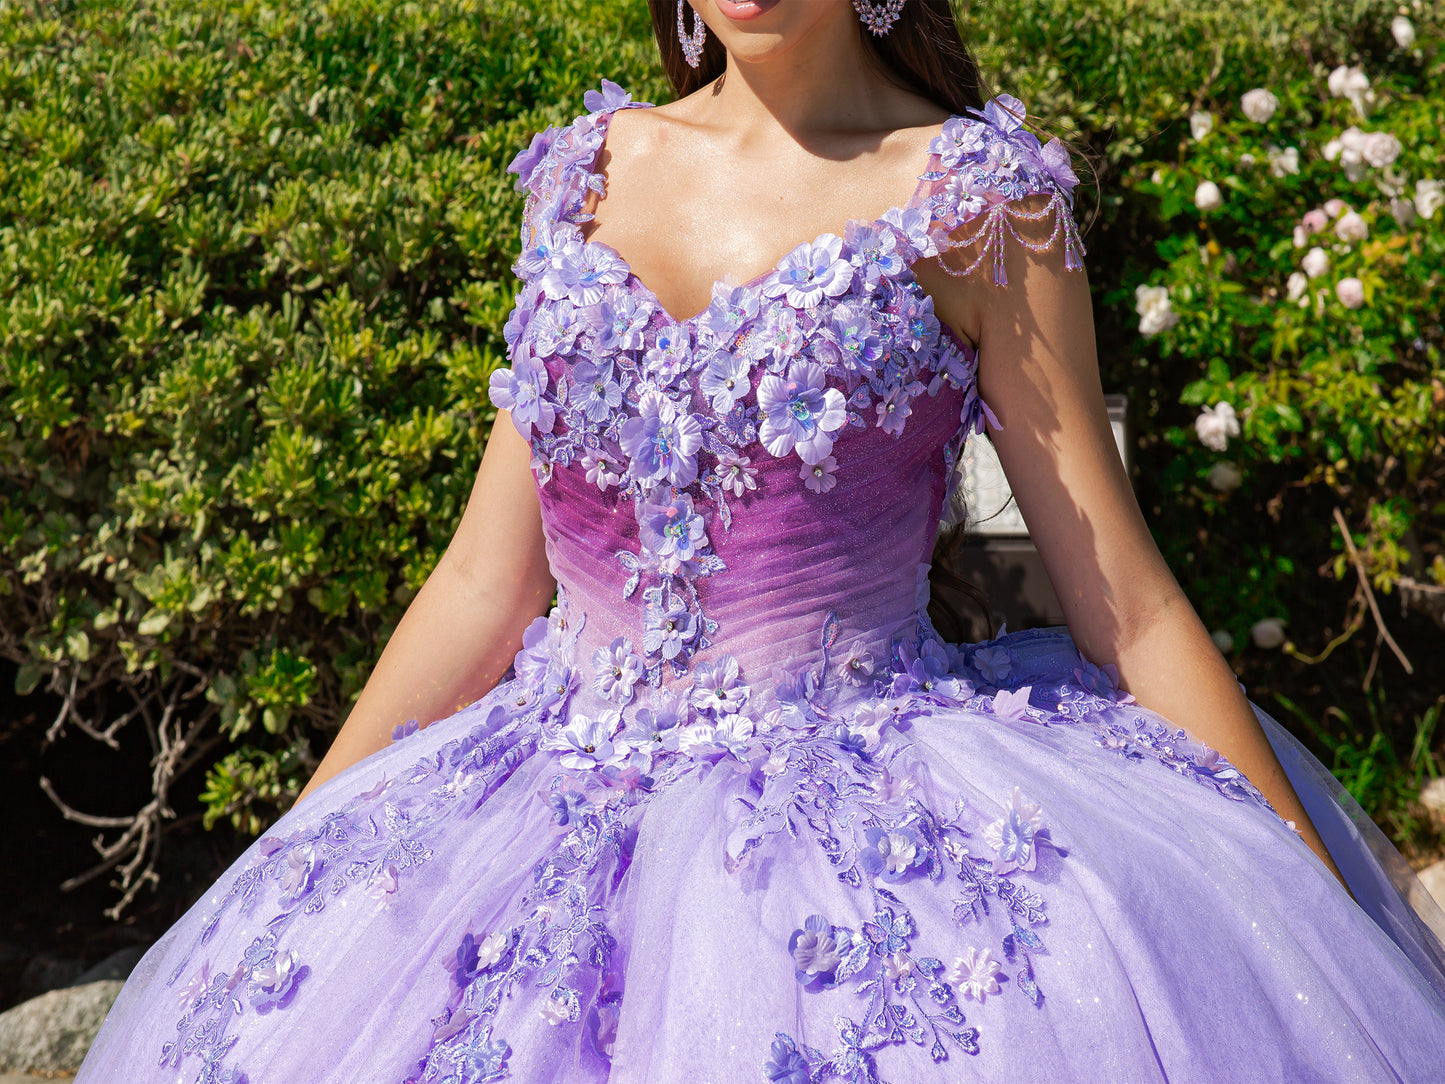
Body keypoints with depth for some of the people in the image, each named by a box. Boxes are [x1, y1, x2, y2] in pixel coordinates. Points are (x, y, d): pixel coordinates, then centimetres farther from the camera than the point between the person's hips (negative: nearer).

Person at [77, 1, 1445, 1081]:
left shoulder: (973, 198, -2)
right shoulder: (587, 172, 9)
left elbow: (1127, 610, -2)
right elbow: (488, 581, 10)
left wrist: (1325, 938, -4)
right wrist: (272, 880, 9)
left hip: (869, 820, -3)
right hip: (561, 812, 4)